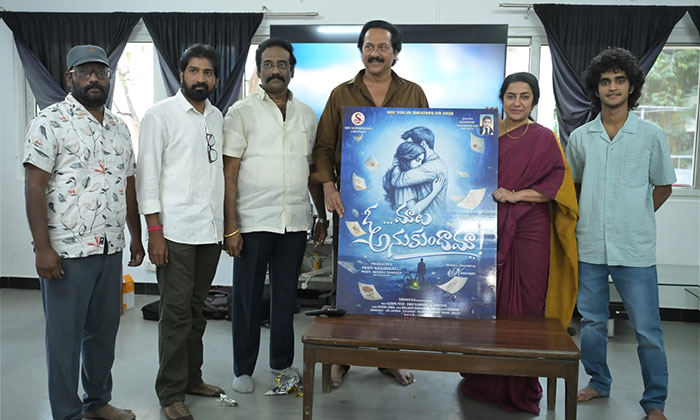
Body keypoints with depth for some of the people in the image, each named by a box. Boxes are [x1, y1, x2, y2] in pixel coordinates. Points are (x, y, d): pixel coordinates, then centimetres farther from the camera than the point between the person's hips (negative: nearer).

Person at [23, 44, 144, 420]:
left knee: (104, 331, 16)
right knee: (65, 336, 5)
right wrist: (42, 247, -17)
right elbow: (34, 187, -12)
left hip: (111, 249, 6)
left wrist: (136, 236, 15)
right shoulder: (50, 122, -7)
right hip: (66, 252, -6)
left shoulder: (119, 128, 13)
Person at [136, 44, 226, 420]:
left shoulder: (217, 117, 13)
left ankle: (192, 378, 26)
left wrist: (226, 223, 13)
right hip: (175, 230, -5)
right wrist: (154, 231, -13)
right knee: (176, 311, -1)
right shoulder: (161, 115, -4)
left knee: (196, 308, 14)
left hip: (210, 230, 6)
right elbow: (147, 174, -8)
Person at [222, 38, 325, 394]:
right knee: (247, 297, 6)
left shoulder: (307, 115, 10)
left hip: (295, 222, 4)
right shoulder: (241, 113, -2)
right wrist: (230, 227, -12)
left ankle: (283, 362, 29)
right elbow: (229, 173, -6)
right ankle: (243, 369, 21)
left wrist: (323, 214, 12)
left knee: (286, 295, 14)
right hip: (252, 221, -3)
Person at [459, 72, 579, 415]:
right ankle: (484, 379, 19)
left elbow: (557, 184, -6)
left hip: (529, 230, -3)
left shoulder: (544, 138, 2)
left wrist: (514, 195, -12)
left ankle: (521, 386, 14)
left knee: (526, 302, 0)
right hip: (491, 228, 3)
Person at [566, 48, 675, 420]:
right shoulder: (580, 137, 5)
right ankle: (599, 383, 33)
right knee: (591, 323, 13)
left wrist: (635, 219, 7)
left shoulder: (651, 135, -1)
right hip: (590, 247, 2)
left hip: (635, 249, -2)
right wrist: (591, 216, 9)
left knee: (647, 330, 2)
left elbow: (663, 186, 9)